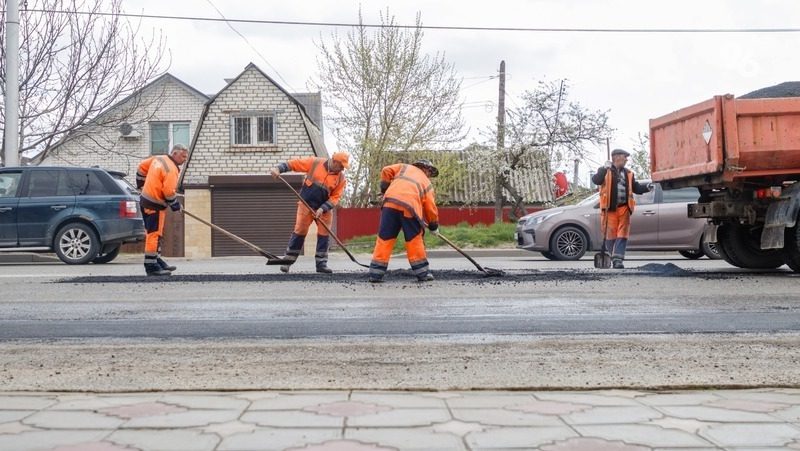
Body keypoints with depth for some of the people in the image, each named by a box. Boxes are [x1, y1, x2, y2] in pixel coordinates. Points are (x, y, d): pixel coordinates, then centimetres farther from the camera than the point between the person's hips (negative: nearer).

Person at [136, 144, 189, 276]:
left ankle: (157, 260, 24)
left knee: (155, 233, 16)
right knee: (154, 234, -9)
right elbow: (169, 191, -22)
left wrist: (141, 184, 31)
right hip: (155, 205, -10)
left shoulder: (158, 159, 9)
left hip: (145, 199, 10)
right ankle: (151, 266, -9)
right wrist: (175, 205, -7)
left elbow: (142, 167, 21)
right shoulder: (171, 169, -18)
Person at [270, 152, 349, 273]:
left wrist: (322, 209, -17)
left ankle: (321, 264, 8)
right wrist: (279, 169, -20)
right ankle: (287, 261, 5)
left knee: (324, 235, 0)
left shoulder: (341, 178, -4)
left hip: (325, 209, 2)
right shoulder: (315, 163, -9)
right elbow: (294, 163, -7)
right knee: (299, 232, -3)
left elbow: (335, 197, -6)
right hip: (306, 205, -2)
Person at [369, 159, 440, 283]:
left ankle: (376, 274, 3)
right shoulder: (427, 183, 25)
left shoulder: (405, 167, 29)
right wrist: (434, 226, 31)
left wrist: (385, 189, 26)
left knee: (384, 239, 4)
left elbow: (386, 171, 15)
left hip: (390, 203, 1)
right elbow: (430, 207, 21)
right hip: (410, 207, -1)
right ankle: (423, 273, 15)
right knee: (415, 240, 12)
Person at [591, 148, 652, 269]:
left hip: (624, 208, 3)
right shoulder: (605, 171, 3)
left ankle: (617, 259, -9)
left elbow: (636, 188, 18)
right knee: (611, 235, 2)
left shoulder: (628, 174, 16)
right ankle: (614, 258, 16)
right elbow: (596, 180, -15)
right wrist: (605, 169, -22)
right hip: (609, 209, -3)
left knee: (622, 235, -6)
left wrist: (646, 187, 0)